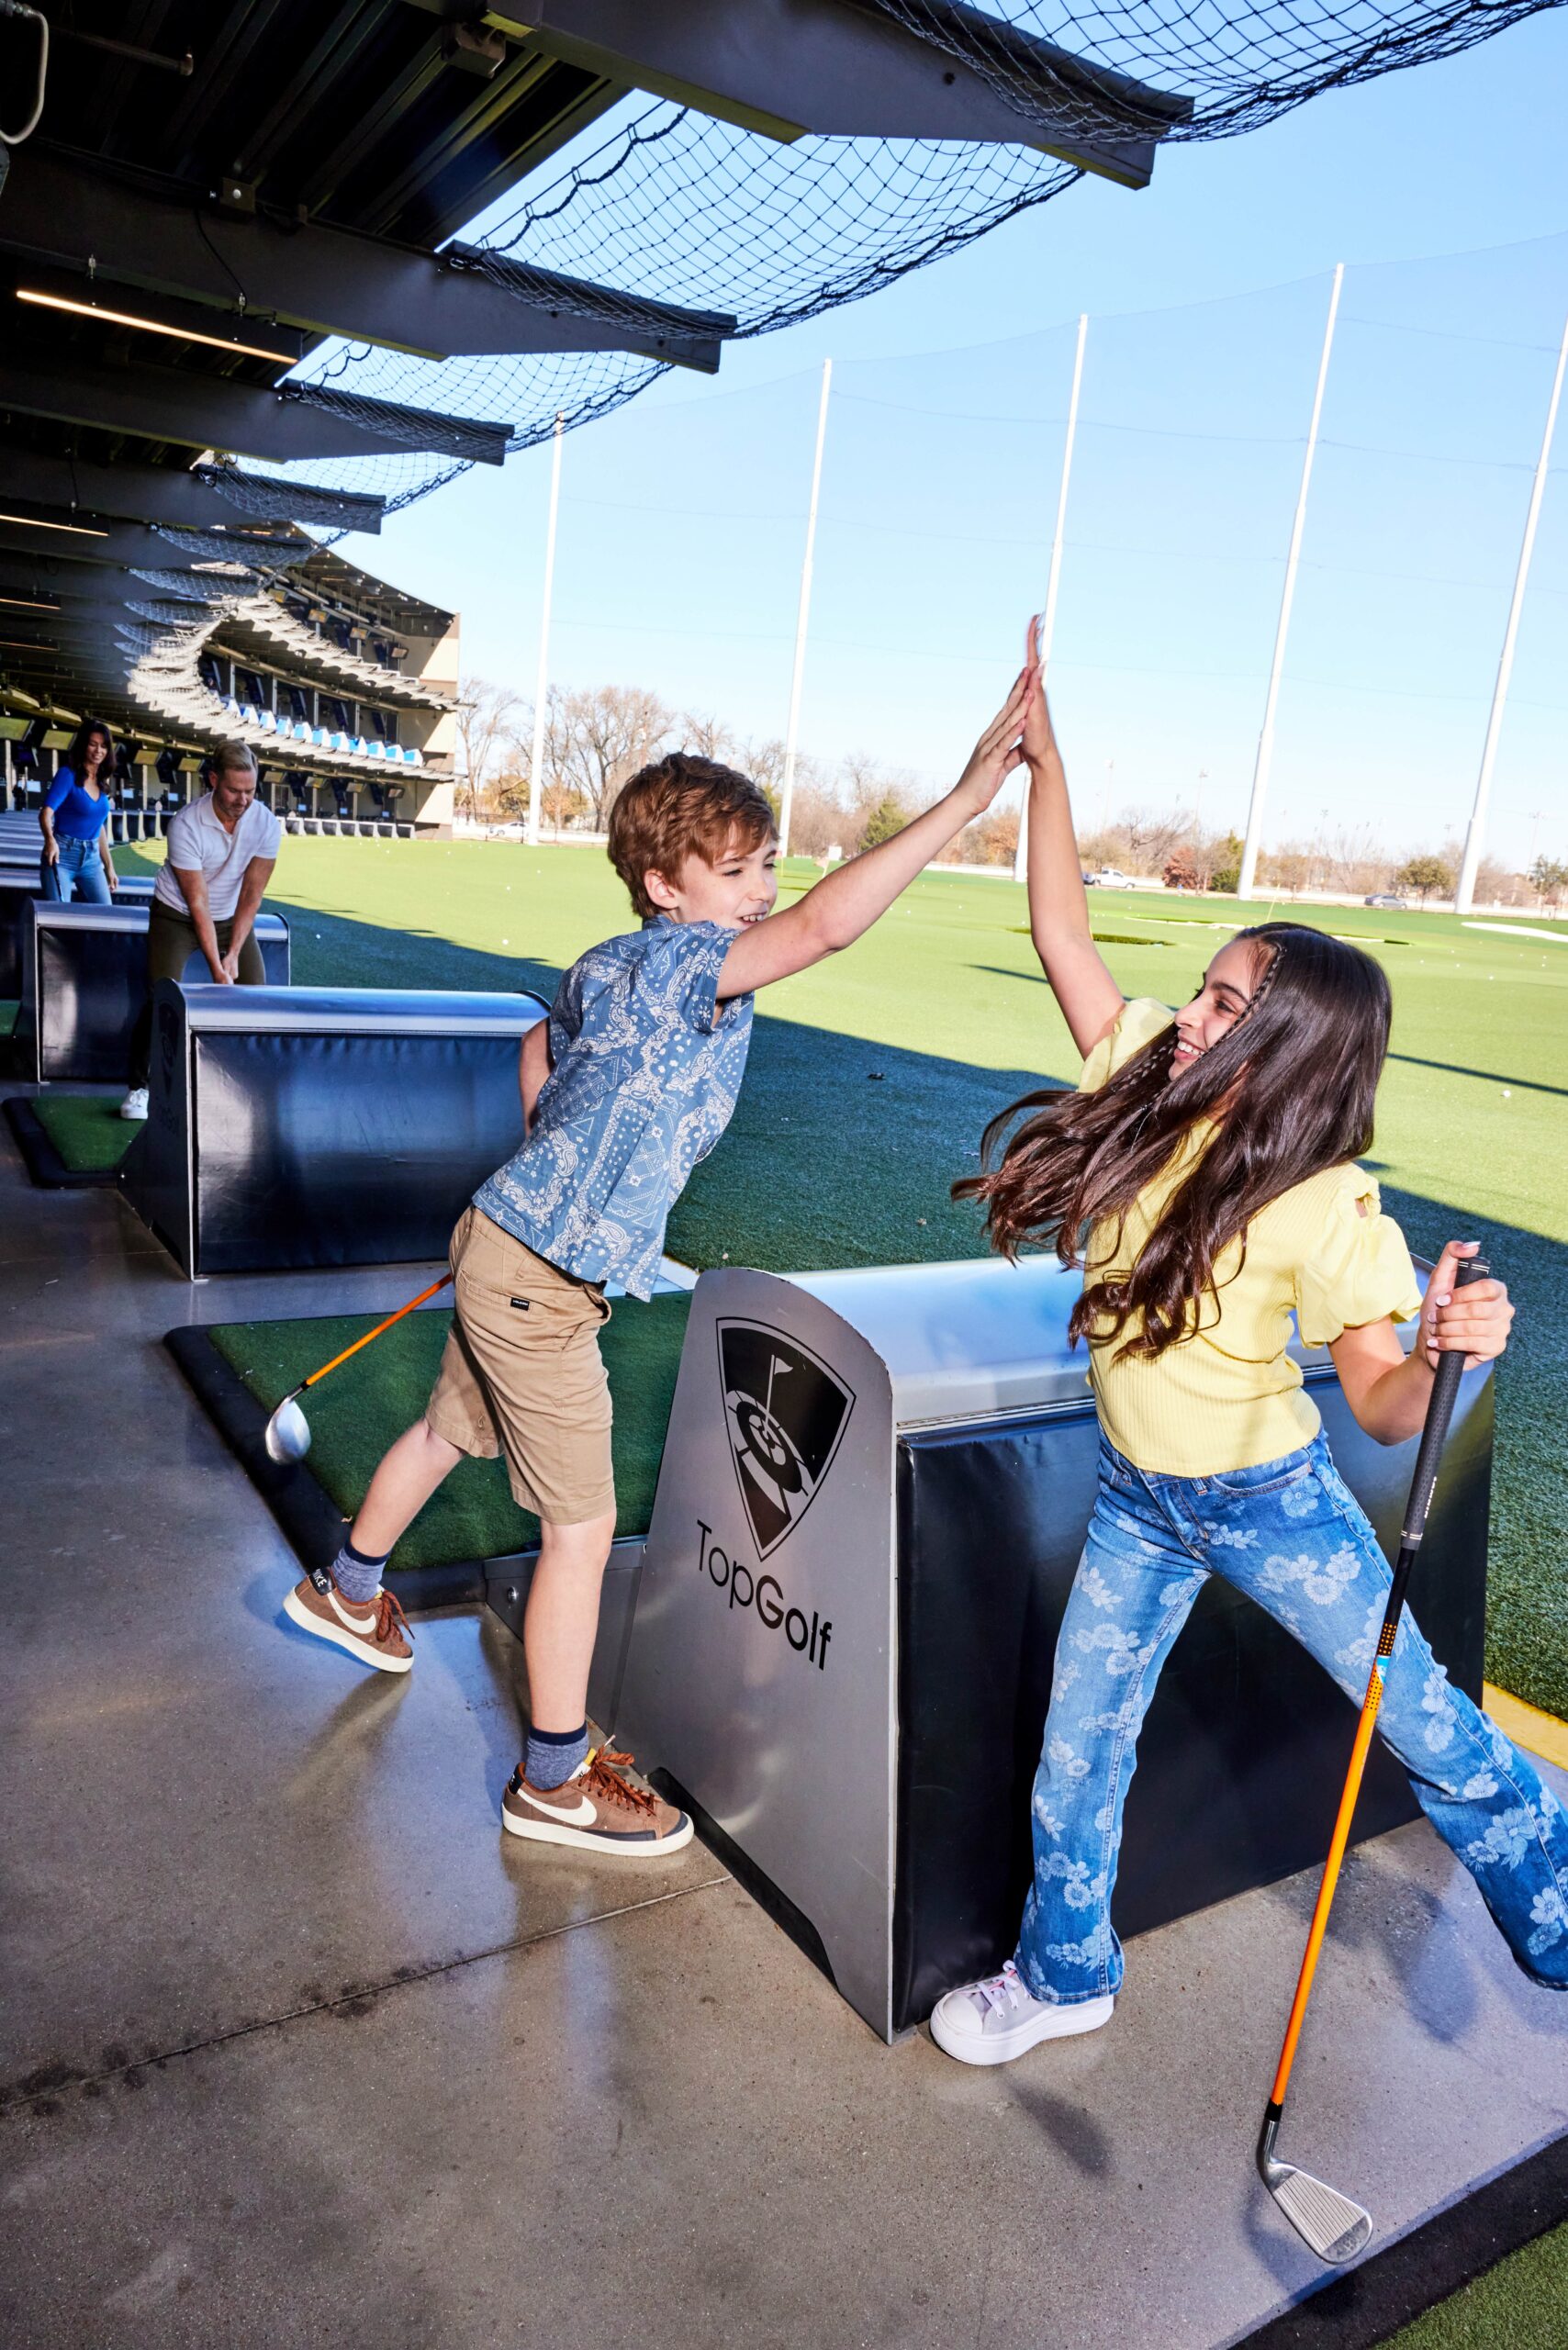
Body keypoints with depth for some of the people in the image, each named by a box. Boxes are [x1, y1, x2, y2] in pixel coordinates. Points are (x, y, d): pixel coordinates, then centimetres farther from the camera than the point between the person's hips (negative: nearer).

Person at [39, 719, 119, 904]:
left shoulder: (102, 782, 10)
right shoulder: (67, 774, -7)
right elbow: (46, 812, -18)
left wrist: (109, 866, 17)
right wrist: (50, 840, -38)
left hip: (92, 859, 6)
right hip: (62, 855, -6)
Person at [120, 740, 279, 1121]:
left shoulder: (266, 825, -17)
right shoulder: (186, 825, -26)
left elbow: (251, 894, -13)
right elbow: (197, 902, -23)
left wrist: (233, 955, -17)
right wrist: (216, 966, -24)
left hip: (233, 918, 3)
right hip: (177, 915, -3)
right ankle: (139, 1087, -2)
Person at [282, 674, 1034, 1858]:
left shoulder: (611, 968, 6)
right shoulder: (674, 961, -23)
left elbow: (541, 1046, 25)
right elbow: (824, 925, -39)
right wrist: (965, 797, -42)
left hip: (506, 1245, 10)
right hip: (540, 1284, -10)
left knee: (450, 1429, 30)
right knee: (583, 1526, 1)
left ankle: (348, 1589, 55)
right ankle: (557, 1780, 17)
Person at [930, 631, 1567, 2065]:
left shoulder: (1324, 1206, -23)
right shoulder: (1148, 1083, -11)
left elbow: (1385, 1408, -20)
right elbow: (1062, 928, -7)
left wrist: (1448, 1353, -42)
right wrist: (1042, 754, -8)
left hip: (1269, 1499, -4)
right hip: (1137, 1497, 5)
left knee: (1432, 1731, 9)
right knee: (1077, 1747, 13)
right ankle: (1066, 1975, 37)